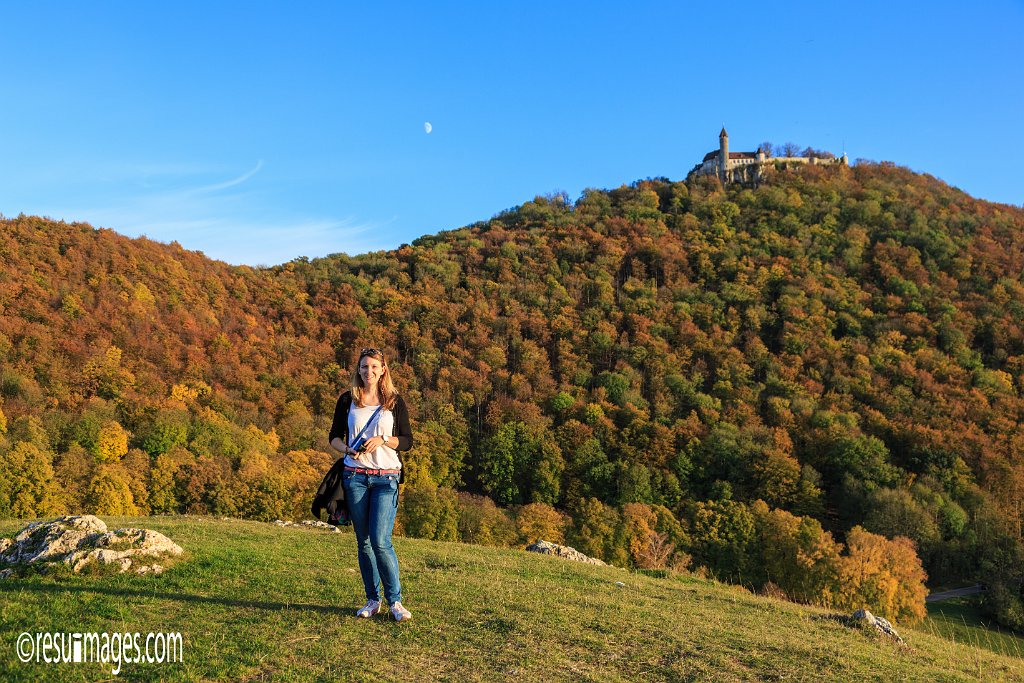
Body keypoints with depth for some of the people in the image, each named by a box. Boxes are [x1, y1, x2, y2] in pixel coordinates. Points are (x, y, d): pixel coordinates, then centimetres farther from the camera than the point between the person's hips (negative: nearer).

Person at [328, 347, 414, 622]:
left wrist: (382, 439, -13)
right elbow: (334, 436, 12)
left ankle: (395, 601, 1)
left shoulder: (395, 401, 4)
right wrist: (347, 450, -8)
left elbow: (407, 441, 4)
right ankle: (372, 600, 18)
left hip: (386, 477, -2)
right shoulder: (348, 400, 8)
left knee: (380, 541, -12)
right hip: (355, 476, 2)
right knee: (364, 541, 7)